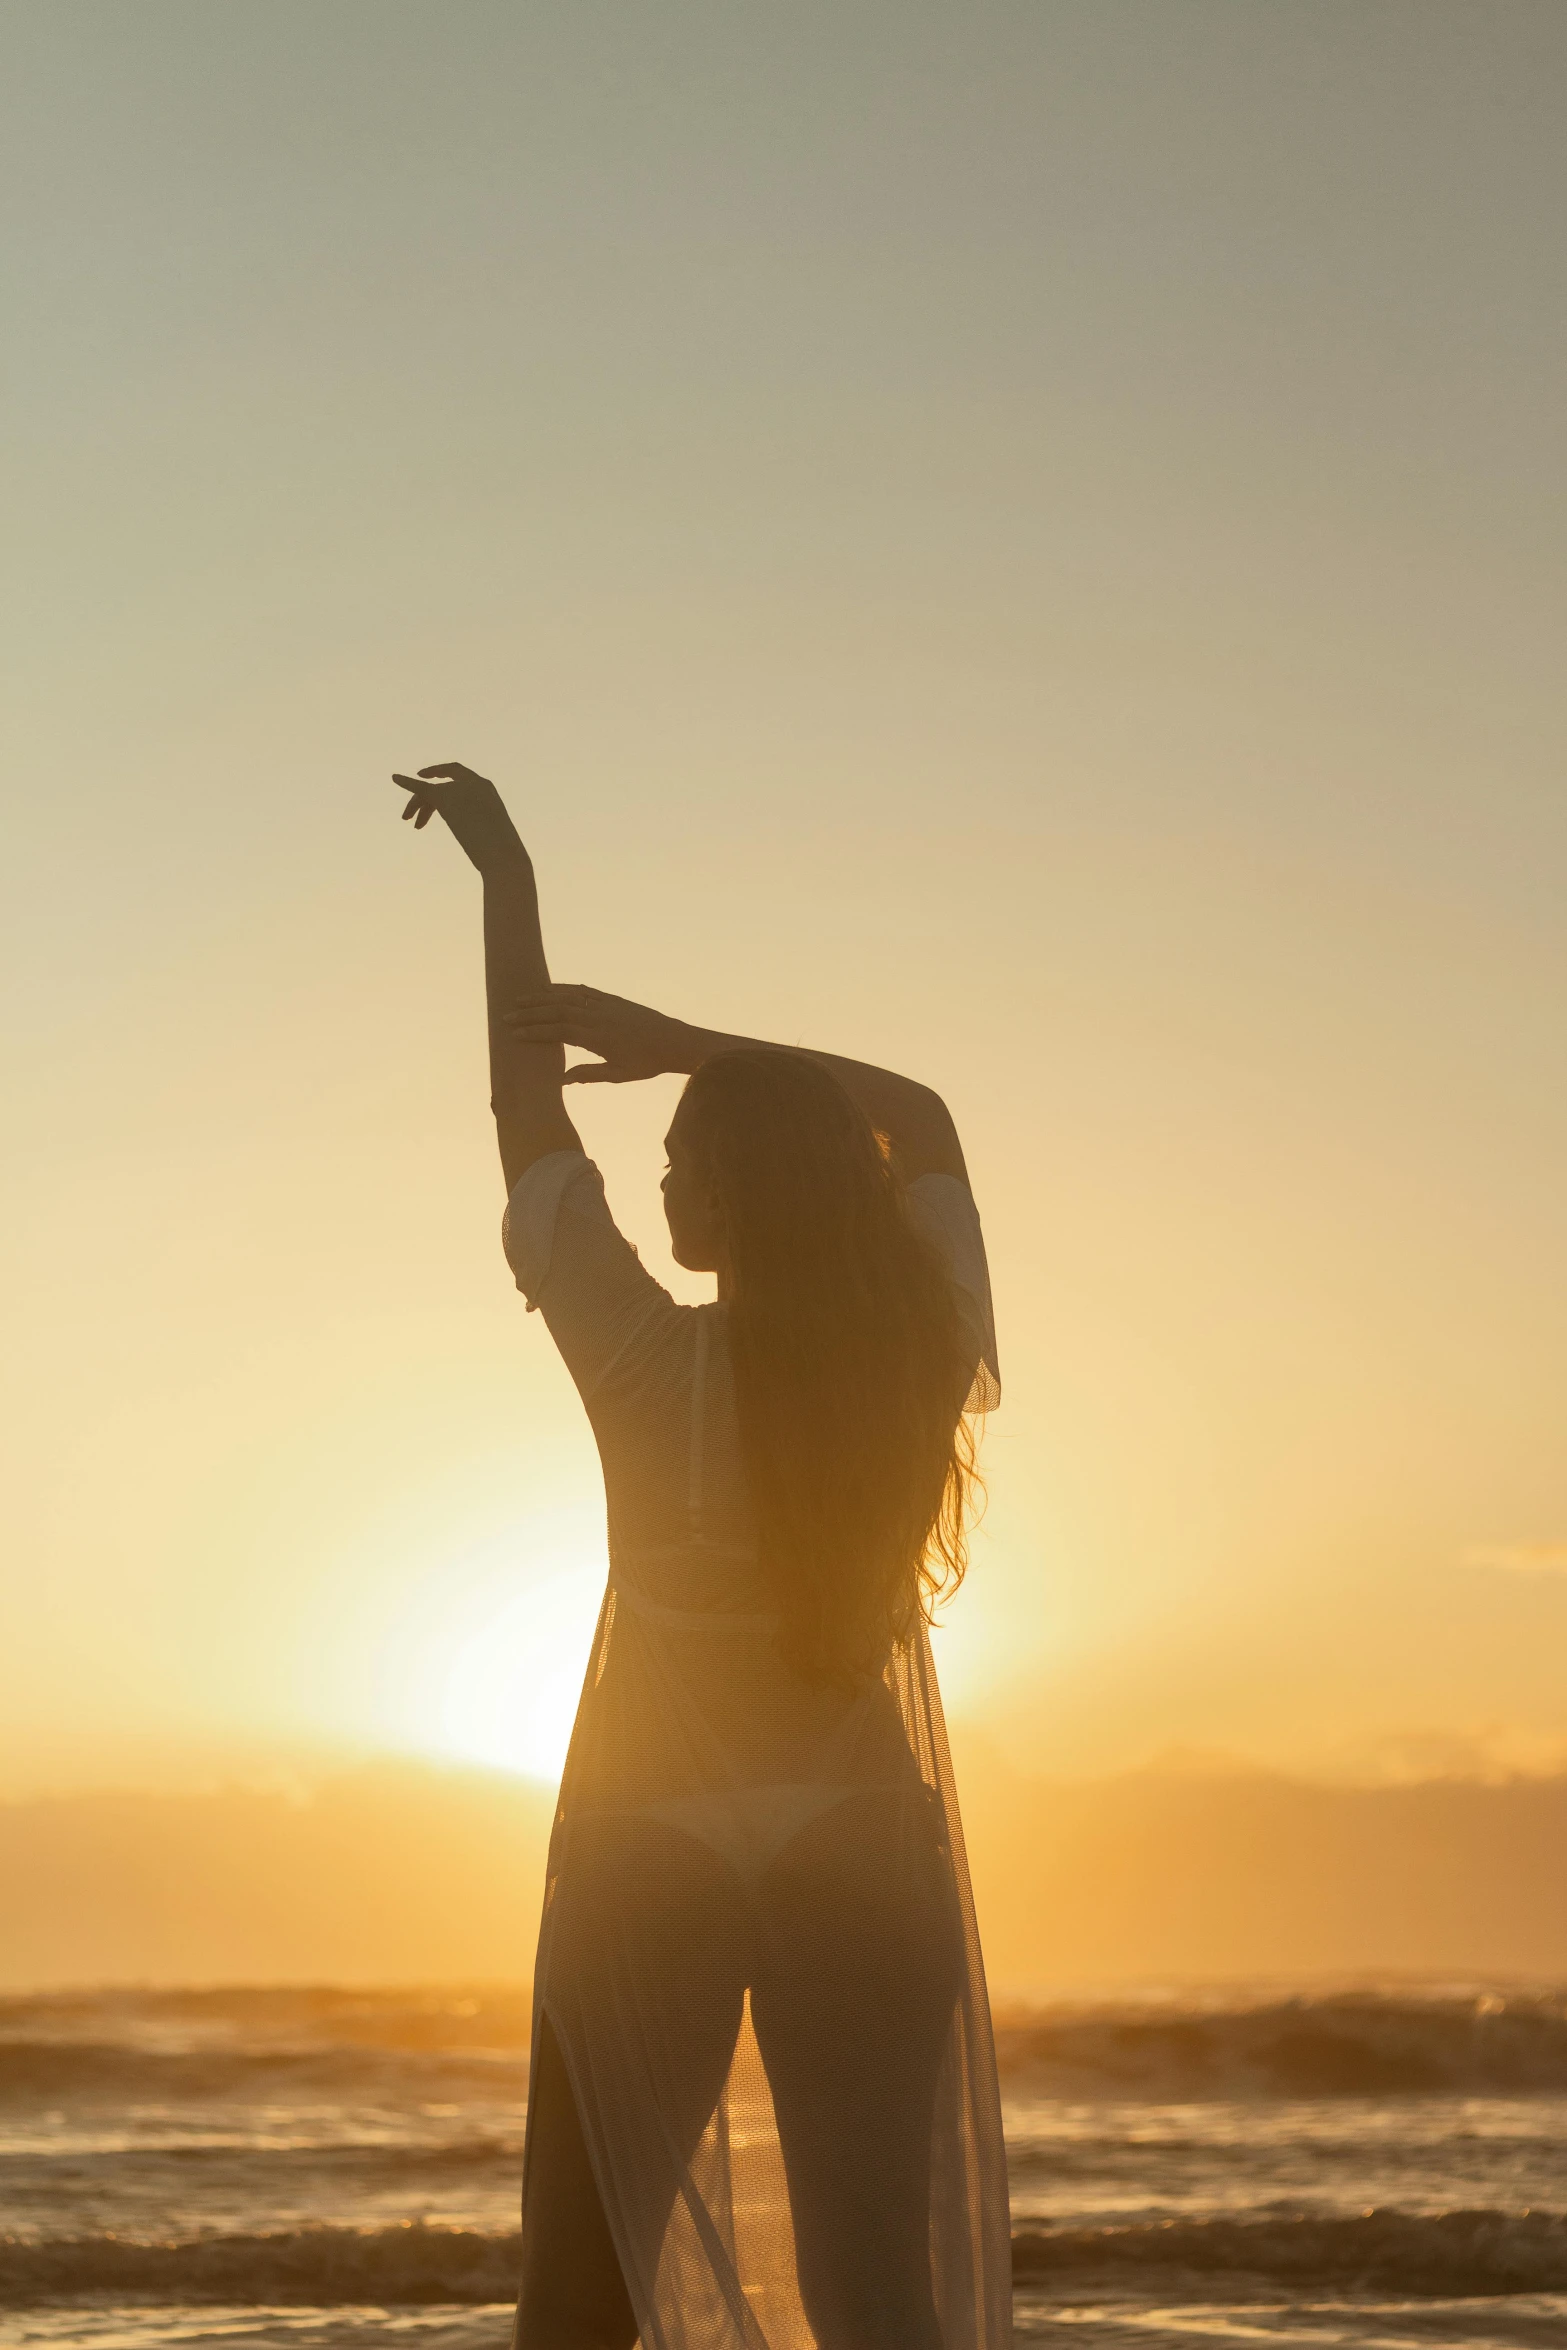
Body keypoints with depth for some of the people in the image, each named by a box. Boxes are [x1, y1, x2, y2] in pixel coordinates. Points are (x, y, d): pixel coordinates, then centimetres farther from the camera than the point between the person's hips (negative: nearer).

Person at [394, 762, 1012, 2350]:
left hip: (651, 1866, -2)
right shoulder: (924, 1357, -9)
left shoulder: (653, 1370, -17)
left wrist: (507, 876, 7)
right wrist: (678, 1040, 7)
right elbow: (920, 1119, 10)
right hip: (866, 1866, 2)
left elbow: (526, 1115, -4)